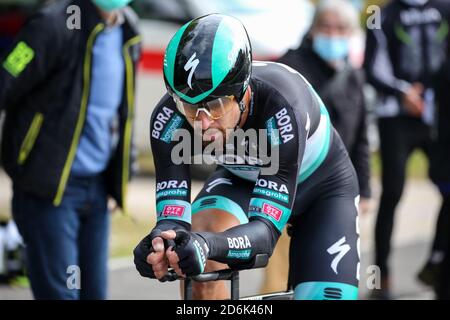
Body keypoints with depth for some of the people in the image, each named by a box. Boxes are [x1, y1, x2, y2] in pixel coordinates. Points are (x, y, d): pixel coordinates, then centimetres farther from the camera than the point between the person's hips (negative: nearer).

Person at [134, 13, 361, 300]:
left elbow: (266, 229, -44)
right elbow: (173, 220, -34)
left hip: (322, 184, -2)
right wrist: (161, 242, -59)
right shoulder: (169, 118, -33)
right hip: (242, 179, 2)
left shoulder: (281, 107, -43)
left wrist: (209, 245, -66)